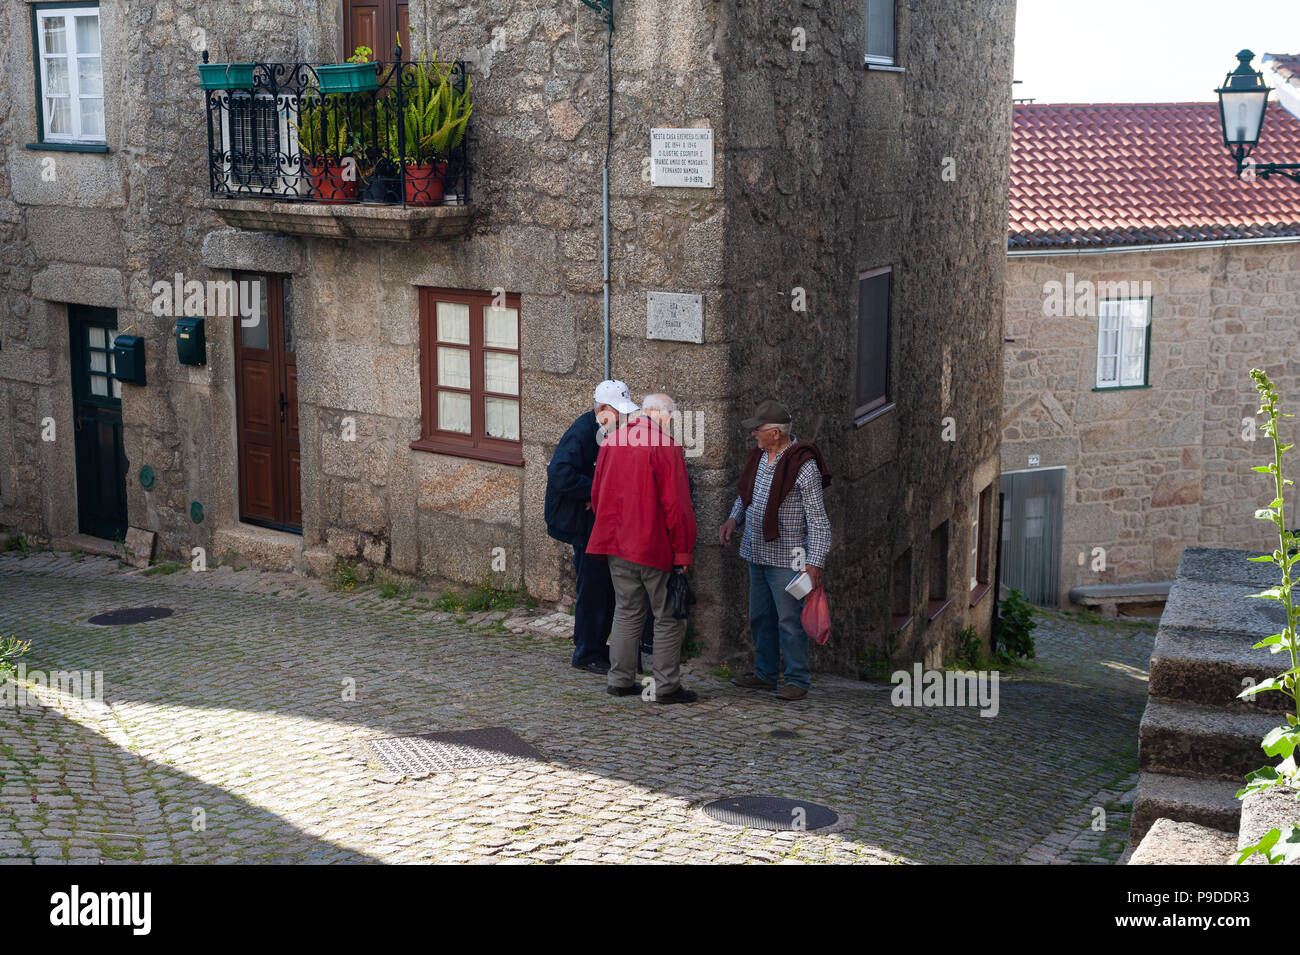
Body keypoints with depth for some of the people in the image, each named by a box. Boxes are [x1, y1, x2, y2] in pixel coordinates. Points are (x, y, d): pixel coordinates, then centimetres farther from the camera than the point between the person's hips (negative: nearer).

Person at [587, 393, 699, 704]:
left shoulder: (611, 442, 9)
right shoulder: (665, 447, -12)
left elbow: (597, 494, 16)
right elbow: (675, 503, -15)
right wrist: (682, 550, -11)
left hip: (618, 543, 6)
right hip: (656, 546, -6)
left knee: (627, 612, 17)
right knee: (668, 617, 4)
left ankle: (620, 679, 19)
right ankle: (666, 686, 6)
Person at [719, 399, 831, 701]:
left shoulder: (803, 465, -16)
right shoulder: (759, 456, 7)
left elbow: (817, 517, -15)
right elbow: (745, 495, 24)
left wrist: (816, 561, -20)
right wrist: (734, 519, 5)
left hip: (786, 559, -8)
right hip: (757, 552, 8)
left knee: (789, 619, -5)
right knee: (760, 617, 14)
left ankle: (798, 680, 4)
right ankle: (765, 674, 25)